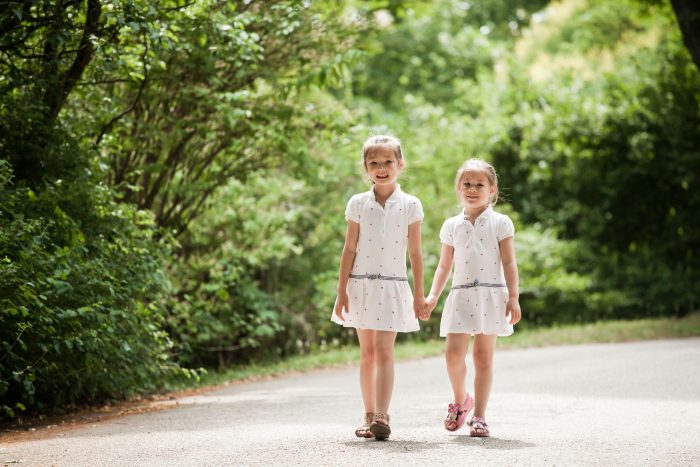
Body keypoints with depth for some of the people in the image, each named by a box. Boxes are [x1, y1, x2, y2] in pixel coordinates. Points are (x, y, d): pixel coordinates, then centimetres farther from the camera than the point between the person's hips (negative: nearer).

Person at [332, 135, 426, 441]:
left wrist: (419, 295, 2)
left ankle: (382, 416, -15)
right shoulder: (358, 204, 3)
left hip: (392, 287, -2)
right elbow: (349, 249, 4)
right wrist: (341, 292, 0)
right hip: (361, 286, 2)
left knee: (384, 350, -10)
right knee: (366, 352, 8)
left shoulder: (410, 205, 0)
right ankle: (369, 416, 14)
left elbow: (415, 253, 2)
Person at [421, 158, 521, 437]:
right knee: (453, 353, -10)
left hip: (490, 296, -2)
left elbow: (509, 263, -1)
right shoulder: (452, 226, 10)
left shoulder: (500, 223, 2)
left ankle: (479, 416, 7)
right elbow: (445, 266, 13)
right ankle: (460, 400, 17)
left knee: (483, 355, 0)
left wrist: (513, 297, -8)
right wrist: (432, 296, 3)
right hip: (461, 296, 2)